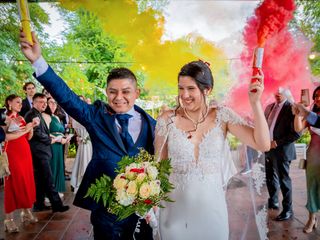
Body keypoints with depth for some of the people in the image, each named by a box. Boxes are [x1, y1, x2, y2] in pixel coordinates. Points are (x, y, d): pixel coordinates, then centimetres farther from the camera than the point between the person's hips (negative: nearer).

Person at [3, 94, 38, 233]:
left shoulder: (21, 118, 14)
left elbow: (28, 137, 13)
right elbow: (6, 137, -20)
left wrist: (31, 128, -3)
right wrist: (24, 130, -16)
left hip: (25, 152, 7)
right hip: (12, 153, -6)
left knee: (27, 182, 9)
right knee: (13, 184, -4)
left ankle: (26, 212, 20)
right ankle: (9, 219, 3)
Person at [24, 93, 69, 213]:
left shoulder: (37, 114, 19)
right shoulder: (33, 114, -13)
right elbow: (38, 133, -20)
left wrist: (49, 137, 6)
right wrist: (50, 140, -6)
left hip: (39, 151, 10)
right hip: (39, 152, -10)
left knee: (40, 180, 14)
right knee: (48, 180, -6)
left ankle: (39, 205, 22)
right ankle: (56, 204, 0)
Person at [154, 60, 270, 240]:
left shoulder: (222, 116, -7)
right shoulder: (166, 120, -8)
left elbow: (263, 145, -13)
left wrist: (255, 102, -20)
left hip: (212, 206, 1)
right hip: (175, 208, 0)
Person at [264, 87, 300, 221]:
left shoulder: (291, 108, -12)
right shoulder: (269, 107, 10)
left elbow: (296, 133, -16)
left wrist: (277, 143, -16)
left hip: (281, 150, -7)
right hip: (269, 149, 7)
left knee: (283, 180, 4)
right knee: (270, 178, 19)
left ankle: (288, 210, 20)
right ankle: (273, 202, 38)